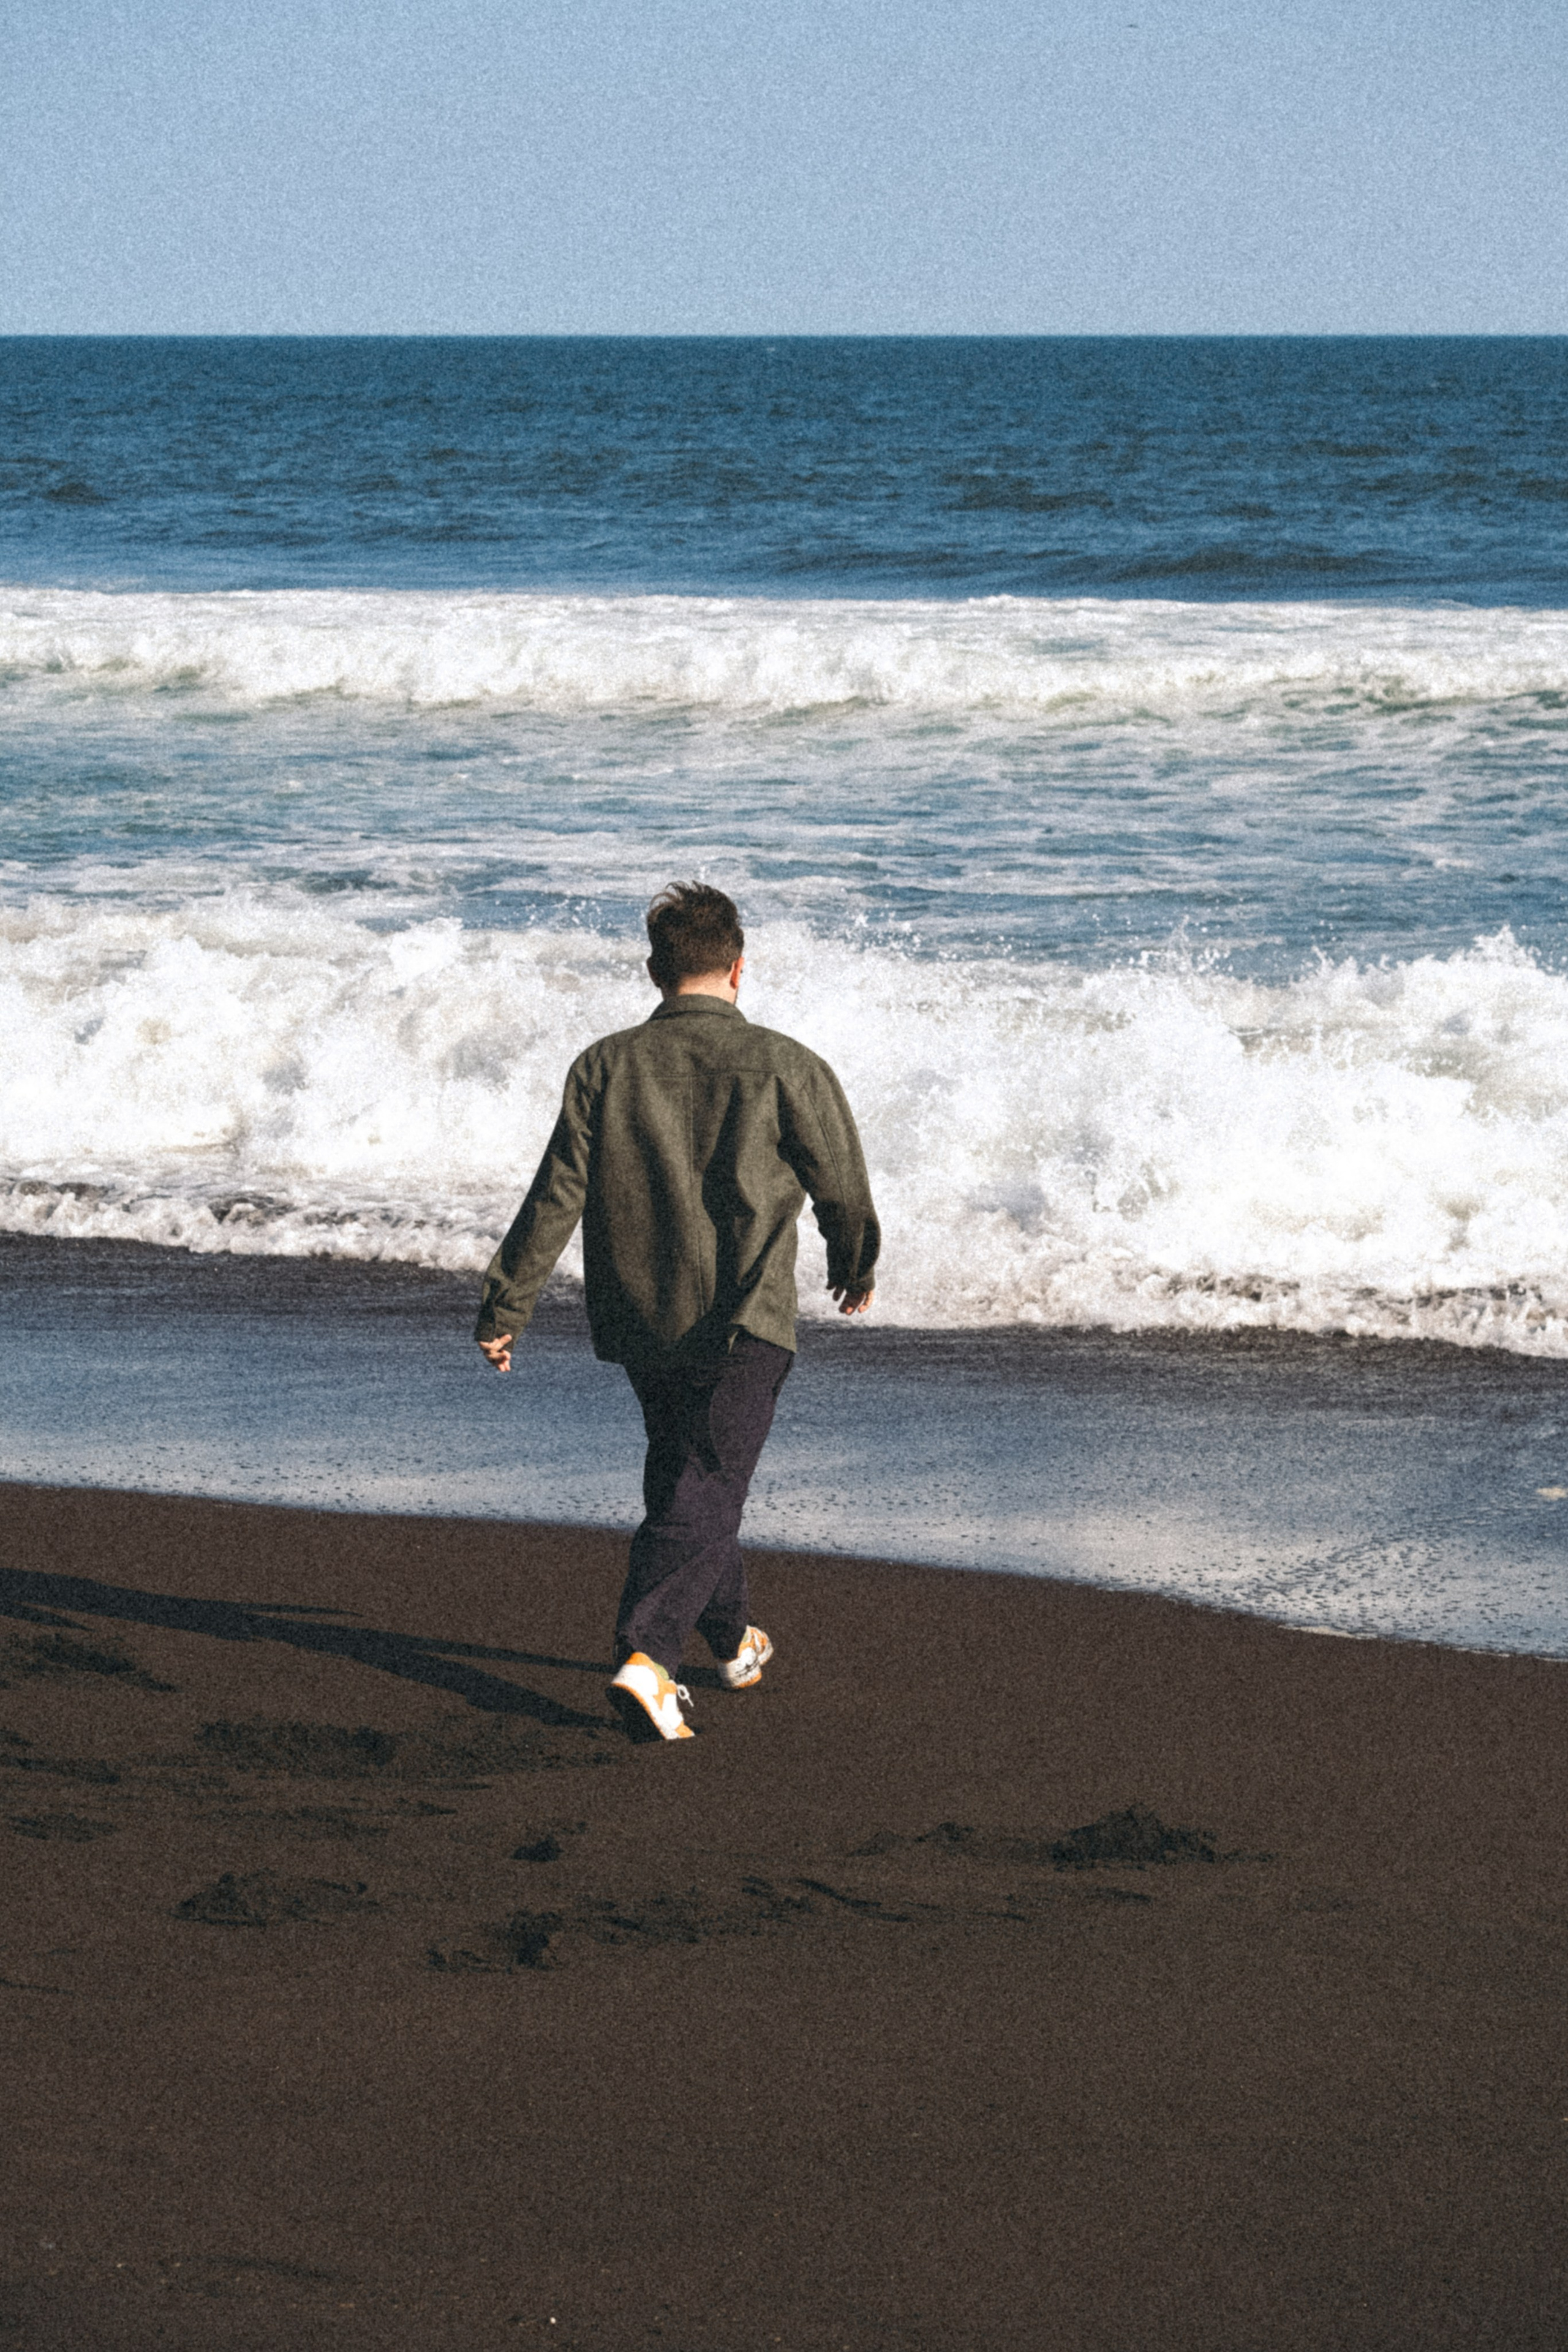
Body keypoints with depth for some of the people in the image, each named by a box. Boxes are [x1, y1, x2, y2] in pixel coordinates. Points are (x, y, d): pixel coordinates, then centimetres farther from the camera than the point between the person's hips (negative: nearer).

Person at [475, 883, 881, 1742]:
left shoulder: (606, 1065, -1)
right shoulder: (785, 1067, -7)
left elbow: (556, 1196, -4)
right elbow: (842, 1189, 1)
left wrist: (504, 1308, 2)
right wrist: (854, 1269, 22)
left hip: (637, 1318, 4)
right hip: (740, 1318, -4)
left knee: (684, 1474, 22)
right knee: (702, 1492, -4)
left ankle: (733, 1638, 40)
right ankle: (645, 1656, -23)